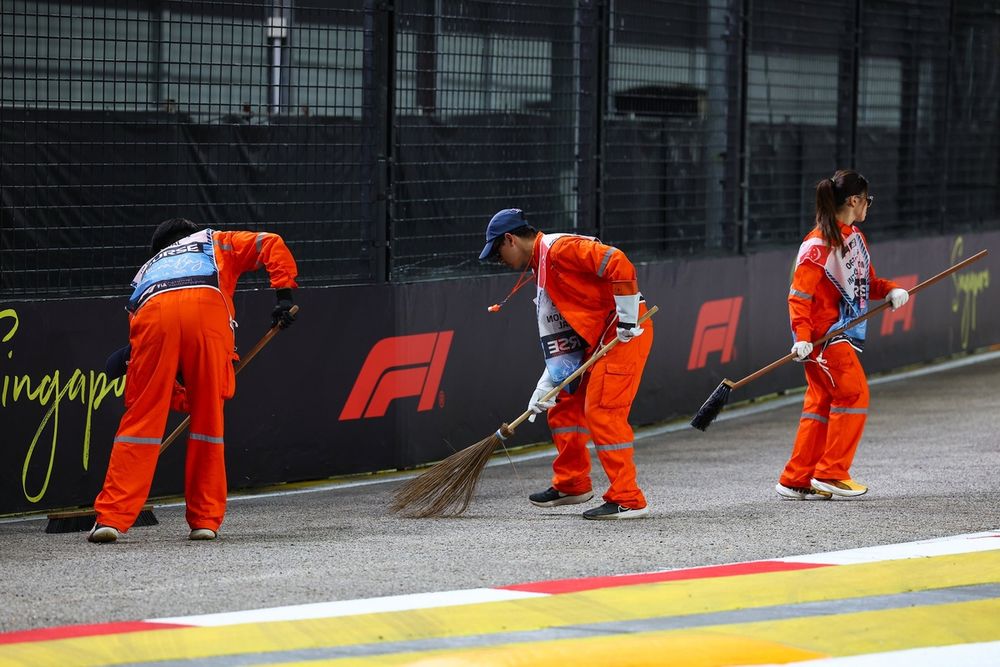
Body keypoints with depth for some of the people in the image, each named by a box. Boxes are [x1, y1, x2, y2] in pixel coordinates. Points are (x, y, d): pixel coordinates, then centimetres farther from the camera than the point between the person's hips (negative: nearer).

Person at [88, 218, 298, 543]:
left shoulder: (147, 270, 43)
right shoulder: (215, 243, 41)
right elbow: (271, 245, 25)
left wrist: (182, 401, 39)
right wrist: (284, 294, 20)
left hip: (153, 312, 1)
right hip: (207, 309, -1)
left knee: (142, 417, 5)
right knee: (208, 416, 9)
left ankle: (112, 517, -1)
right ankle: (205, 520, 12)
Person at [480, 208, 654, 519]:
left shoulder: (560, 248, -14)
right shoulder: (541, 269, 17)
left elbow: (618, 264, -24)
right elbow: (559, 332, 16)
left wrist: (627, 319, -22)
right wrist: (548, 384, 9)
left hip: (625, 333, -10)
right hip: (596, 339, 10)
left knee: (602, 412, -12)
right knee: (565, 405, 16)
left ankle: (627, 500, -10)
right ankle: (572, 483, 31)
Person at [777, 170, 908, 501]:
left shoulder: (856, 237, 14)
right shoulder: (819, 244, -15)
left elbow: (866, 280, 22)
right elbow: (799, 293, -17)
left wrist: (891, 290, 2)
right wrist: (802, 336, -26)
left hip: (844, 334, 9)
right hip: (823, 336, -9)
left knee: (822, 403, 9)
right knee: (853, 395, -10)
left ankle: (796, 480, 12)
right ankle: (831, 473, -3)